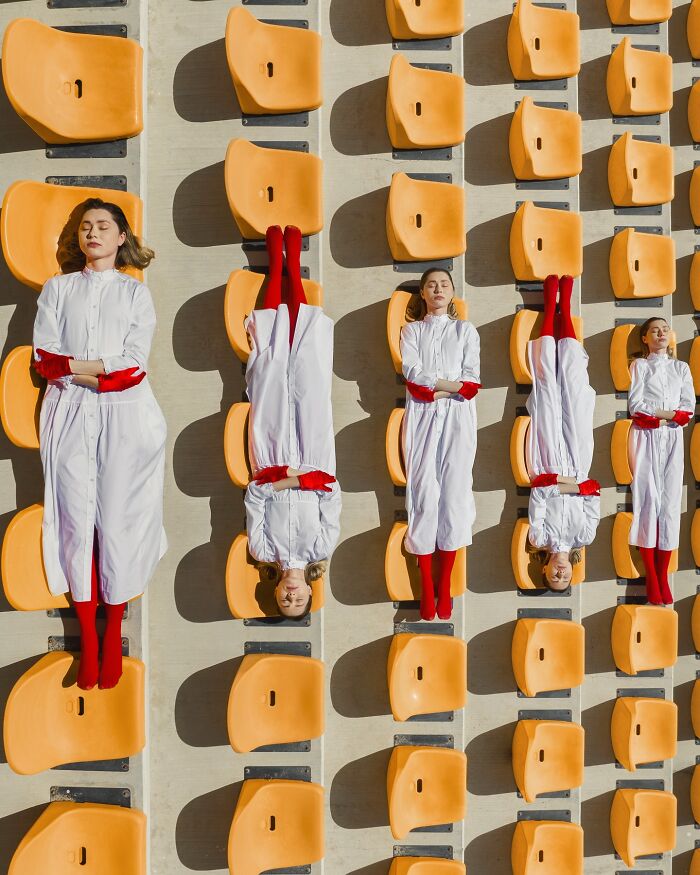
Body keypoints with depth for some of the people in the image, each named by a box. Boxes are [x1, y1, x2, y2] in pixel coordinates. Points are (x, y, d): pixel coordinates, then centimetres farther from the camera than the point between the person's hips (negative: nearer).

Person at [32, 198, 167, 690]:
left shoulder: (135, 293, 11)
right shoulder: (58, 288, 16)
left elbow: (134, 364, -2)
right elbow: (44, 358, 3)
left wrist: (74, 365, -9)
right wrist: (100, 370, -10)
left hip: (125, 416, -1)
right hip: (70, 414, 1)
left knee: (118, 521, -2)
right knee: (76, 520, -2)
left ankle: (113, 635, 11)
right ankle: (87, 638, 8)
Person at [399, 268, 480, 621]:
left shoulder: (465, 329, 14)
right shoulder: (411, 330, 13)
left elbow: (471, 381, 1)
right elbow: (413, 375, -3)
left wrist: (433, 387, -10)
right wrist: (452, 383, -8)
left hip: (457, 418, 1)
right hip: (422, 418, 0)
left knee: (454, 492, -3)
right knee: (423, 493, -5)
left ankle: (445, 587, 5)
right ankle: (426, 588, 2)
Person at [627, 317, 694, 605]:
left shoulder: (681, 368, 16)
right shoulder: (639, 365, 8)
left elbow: (688, 408, 5)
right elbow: (636, 405, -4)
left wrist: (655, 413, -9)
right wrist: (670, 413, -8)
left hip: (673, 440, 3)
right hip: (645, 438, -3)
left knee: (670, 503, -2)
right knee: (647, 501, -7)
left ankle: (663, 576, 2)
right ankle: (651, 578, -3)